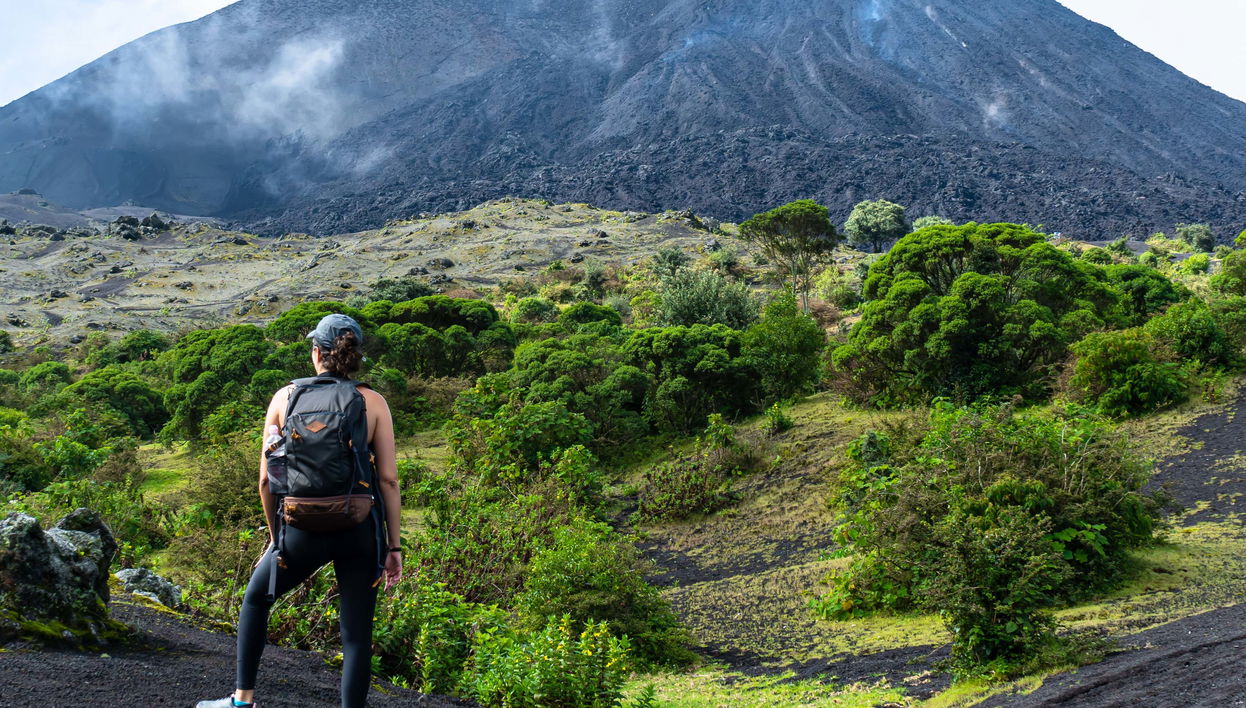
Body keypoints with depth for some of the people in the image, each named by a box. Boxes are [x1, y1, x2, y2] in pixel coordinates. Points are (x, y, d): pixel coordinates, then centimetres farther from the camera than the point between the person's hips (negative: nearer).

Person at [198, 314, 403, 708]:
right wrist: (394, 546, 2)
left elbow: (266, 480, 3)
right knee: (357, 635, 6)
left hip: (304, 530, 1)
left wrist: (275, 537, 16)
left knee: (255, 599, 27)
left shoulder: (285, 398, 2)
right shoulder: (373, 402, 0)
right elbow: (388, 478, -4)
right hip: (360, 530, 0)